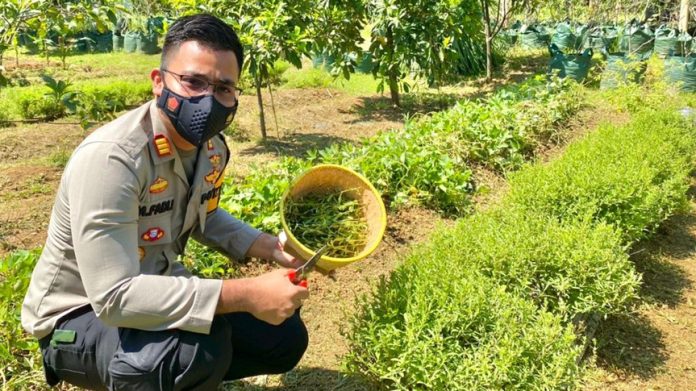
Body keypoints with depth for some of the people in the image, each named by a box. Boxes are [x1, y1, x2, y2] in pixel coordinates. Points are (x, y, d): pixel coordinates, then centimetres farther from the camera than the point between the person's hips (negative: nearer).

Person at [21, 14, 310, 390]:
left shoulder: (211, 147, -7)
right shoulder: (110, 158, -32)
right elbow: (115, 296, -37)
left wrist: (271, 248, -2)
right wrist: (247, 294, -39)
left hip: (158, 294, 7)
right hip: (78, 316, -7)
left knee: (284, 338, 6)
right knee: (201, 346, -36)